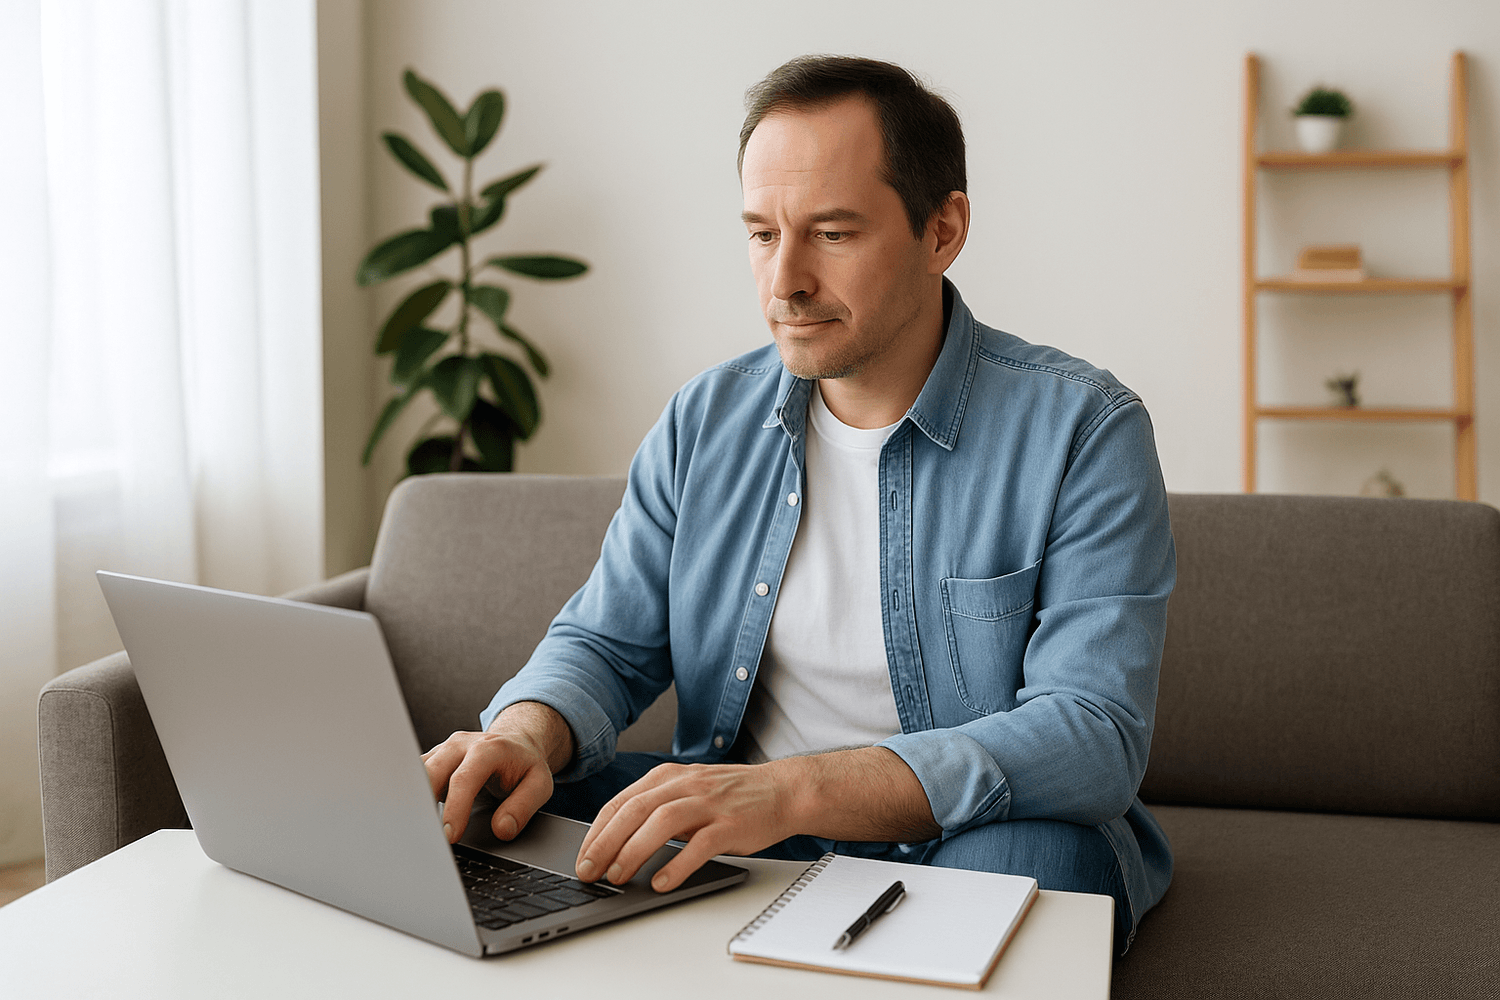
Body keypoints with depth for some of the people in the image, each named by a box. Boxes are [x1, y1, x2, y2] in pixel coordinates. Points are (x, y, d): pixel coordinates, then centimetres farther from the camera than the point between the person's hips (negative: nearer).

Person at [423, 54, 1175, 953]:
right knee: (485, 804, -14)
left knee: (1037, 853, -37)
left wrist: (795, 790, -36)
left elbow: (1096, 737, -22)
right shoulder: (705, 422, 4)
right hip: (738, 847, 4)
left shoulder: (1082, 432, -12)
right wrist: (528, 732, -21)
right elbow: (604, 644, 6)